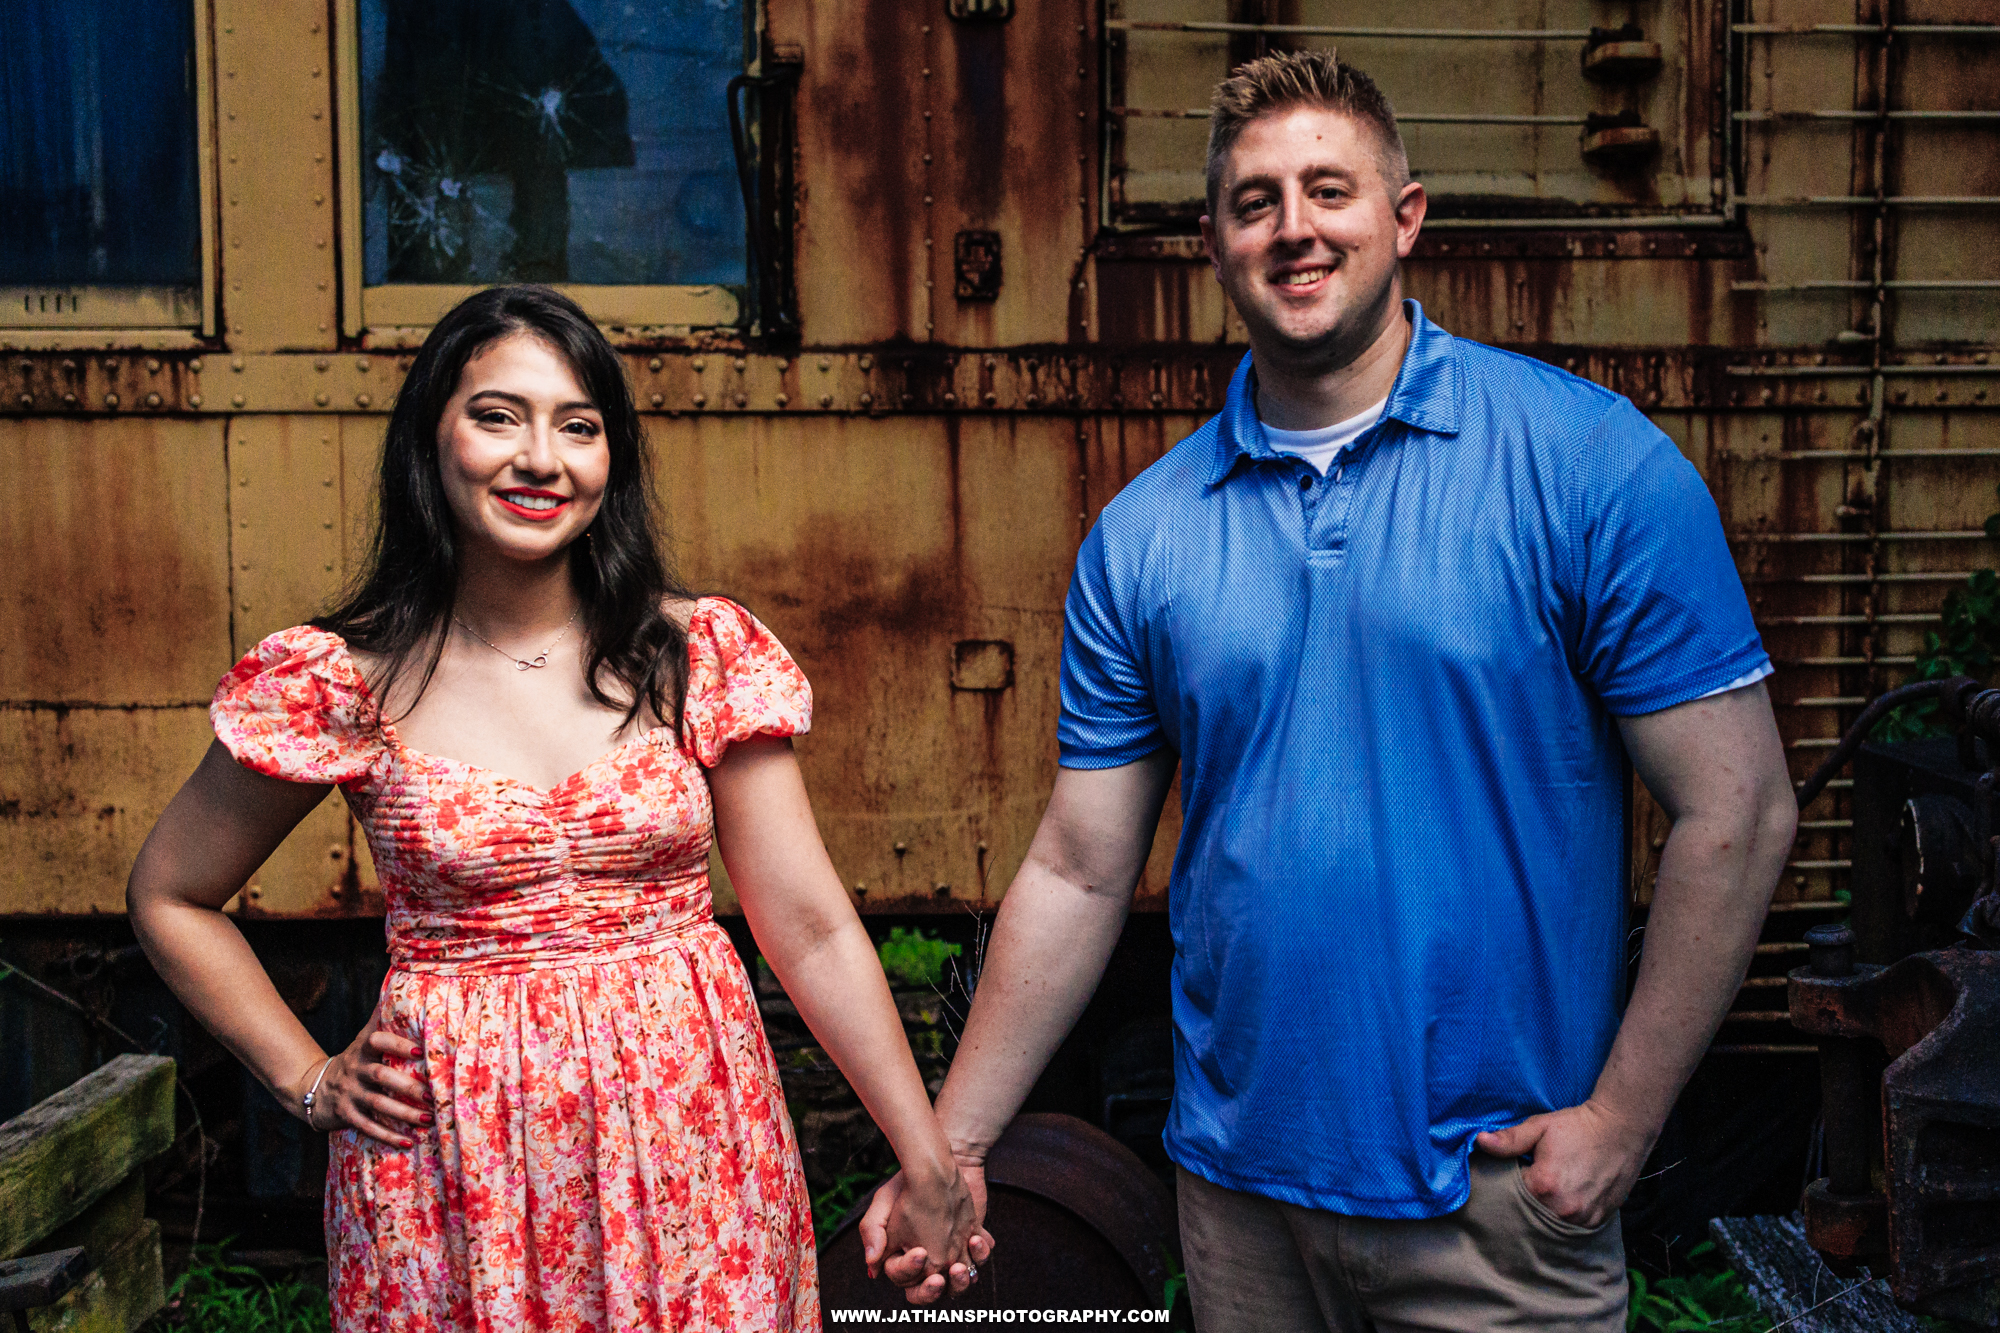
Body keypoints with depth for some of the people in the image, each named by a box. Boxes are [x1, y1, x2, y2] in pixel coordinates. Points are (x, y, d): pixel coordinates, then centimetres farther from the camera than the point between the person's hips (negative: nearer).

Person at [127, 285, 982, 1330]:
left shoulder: (704, 653, -5)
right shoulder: (343, 681, -6)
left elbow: (812, 929, -4)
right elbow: (167, 897, 9)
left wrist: (930, 1167, -4)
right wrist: (307, 1080, 2)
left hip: (691, 1147, 1)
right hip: (454, 1171, 0)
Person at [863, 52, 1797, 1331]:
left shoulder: (1592, 466, -9)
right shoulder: (1142, 533, 0)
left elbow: (1736, 814, -8)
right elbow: (1078, 873, 3)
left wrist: (1621, 1118, -11)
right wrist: (953, 1146, 2)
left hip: (1497, 1194, -3)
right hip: (1237, 1184, 4)